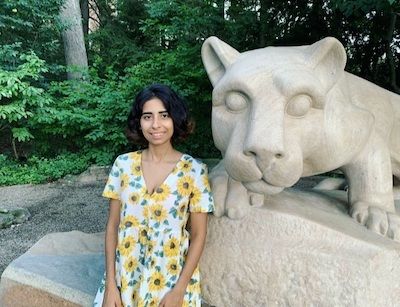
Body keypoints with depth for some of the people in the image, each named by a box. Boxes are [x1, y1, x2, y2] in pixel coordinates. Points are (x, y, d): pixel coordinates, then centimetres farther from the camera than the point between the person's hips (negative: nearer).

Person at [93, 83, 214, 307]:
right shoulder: (123, 164, -5)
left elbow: (198, 236, -7)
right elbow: (113, 225, -1)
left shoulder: (194, 170, -11)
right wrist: (110, 284, -4)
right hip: (125, 278, 2)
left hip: (172, 280, -1)